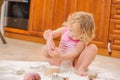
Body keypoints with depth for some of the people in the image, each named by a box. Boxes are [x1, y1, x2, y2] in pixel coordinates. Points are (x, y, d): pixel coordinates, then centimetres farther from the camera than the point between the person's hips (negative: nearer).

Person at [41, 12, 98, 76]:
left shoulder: (82, 41, -21)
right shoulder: (64, 30, -9)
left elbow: (74, 54, -29)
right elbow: (50, 34, -5)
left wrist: (60, 56, -45)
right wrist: (49, 38, -30)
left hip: (74, 62, -3)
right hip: (62, 61, 3)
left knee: (93, 48, -25)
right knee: (44, 49, -20)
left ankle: (81, 68, -24)